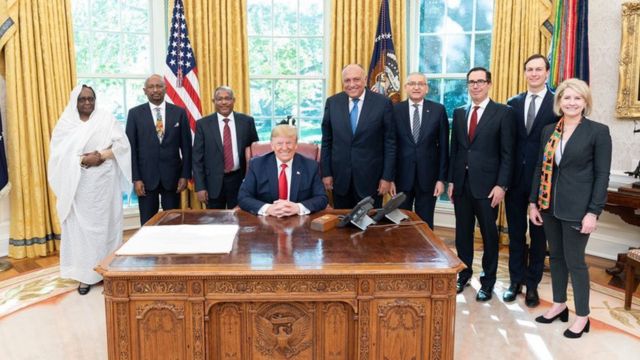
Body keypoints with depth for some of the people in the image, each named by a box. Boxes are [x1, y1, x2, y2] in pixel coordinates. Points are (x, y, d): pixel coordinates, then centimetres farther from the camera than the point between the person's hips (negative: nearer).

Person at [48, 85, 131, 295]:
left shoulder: (106, 118, 4)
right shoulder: (65, 123, 4)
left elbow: (122, 144, -3)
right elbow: (59, 154, -3)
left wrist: (101, 156, -16)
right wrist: (82, 160, -16)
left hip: (104, 183, 0)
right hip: (77, 184, 0)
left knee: (105, 224, 4)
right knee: (81, 227, 0)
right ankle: (85, 274, 7)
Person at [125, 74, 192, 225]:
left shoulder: (179, 112, 3)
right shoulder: (135, 113, 2)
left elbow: (186, 146, 3)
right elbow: (131, 147, 0)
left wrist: (185, 175, -2)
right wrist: (136, 178, -6)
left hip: (172, 176, 0)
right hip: (146, 176, 0)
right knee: (147, 223, 7)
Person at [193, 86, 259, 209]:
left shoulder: (247, 121, 1)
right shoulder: (203, 124, -1)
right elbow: (197, 158, -1)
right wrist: (200, 187, -7)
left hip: (240, 180, 0)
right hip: (214, 182, 0)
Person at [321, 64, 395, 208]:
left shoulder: (383, 103, -5)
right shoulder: (332, 102, 2)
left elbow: (390, 143, -3)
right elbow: (326, 141, 6)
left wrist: (387, 177, -5)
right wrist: (326, 173, 3)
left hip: (370, 177, -2)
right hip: (340, 177, 2)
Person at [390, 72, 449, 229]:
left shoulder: (438, 110, 0)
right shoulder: (395, 110, 0)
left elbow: (443, 147, 1)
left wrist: (441, 178, -3)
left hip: (428, 176, 0)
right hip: (402, 176, 0)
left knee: (425, 224, 10)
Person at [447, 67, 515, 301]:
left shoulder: (503, 112, -3)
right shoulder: (459, 113, 11)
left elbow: (507, 153, -7)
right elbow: (454, 149, 12)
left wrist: (501, 185, -13)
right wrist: (451, 181, 7)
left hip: (486, 184, -4)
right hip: (461, 183, 4)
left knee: (489, 234, 7)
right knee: (463, 232, 12)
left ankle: (488, 281, 22)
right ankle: (464, 274, 30)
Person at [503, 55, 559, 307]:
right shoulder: (513, 103, 6)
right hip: (515, 177, 3)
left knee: (538, 233, 10)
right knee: (515, 232, 11)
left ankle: (533, 284, 23)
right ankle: (516, 280, 24)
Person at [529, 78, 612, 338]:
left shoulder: (598, 131, -7)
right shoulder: (548, 130, 6)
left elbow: (602, 175, -9)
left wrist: (593, 212, -14)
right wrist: (533, 202, 6)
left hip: (577, 208, -5)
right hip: (549, 205, 5)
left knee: (574, 261, 3)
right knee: (555, 256, 15)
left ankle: (582, 316, 19)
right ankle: (559, 305, 32)